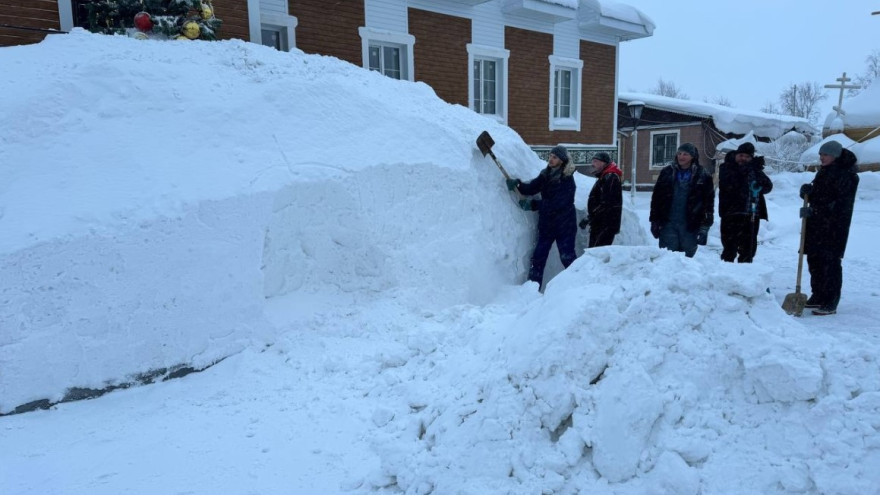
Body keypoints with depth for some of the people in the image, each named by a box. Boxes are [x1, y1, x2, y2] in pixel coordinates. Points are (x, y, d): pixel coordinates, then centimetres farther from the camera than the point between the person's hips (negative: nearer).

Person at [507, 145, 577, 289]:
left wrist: (533, 204, -19)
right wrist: (518, 184, -23)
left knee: (567, 257, -2)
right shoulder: (545, 175, 7)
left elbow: (557, 203, -20)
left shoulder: (567, 179, -12)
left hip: (564, 225, -5)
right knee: (538, 257, 3)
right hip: (546, 223, 5)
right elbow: (531, 188, -3)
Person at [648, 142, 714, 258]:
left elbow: (708, 202, 1)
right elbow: (656, 197, 8)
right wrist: (654, 221, 4)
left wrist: (704, 227, -5)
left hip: (690, 226, -1)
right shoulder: (667, 172, 7)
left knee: (688, 257, 6)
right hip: (668, 224, 1)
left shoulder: (702, 176, 2)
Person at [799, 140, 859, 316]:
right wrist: (807, 192, -1)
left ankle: (831, 303, -3)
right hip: (817, 225, 8)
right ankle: (818, 297, 22)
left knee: (830, 263, -7)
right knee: (814, 260, 11)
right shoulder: (823, 172, 16)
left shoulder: (846, 175, -11)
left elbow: (840, 204, -19)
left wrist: (813, 211, -23)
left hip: (834, 227, -8)